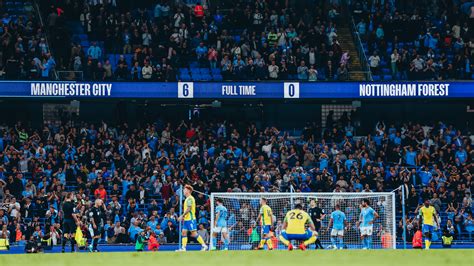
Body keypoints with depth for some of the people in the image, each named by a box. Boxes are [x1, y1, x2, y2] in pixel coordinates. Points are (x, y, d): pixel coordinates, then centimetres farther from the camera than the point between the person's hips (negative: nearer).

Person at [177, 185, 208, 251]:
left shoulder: (190, 198, -13)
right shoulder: (187, 199, 17)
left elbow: (188, 209, -20)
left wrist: (182, 216, -17)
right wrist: (183, 217, 18)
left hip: (190, 219, -10)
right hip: (187, 219, 10)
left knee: (194, 233, -10)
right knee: (183, 232, 5)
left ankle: (204, 245, -7)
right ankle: (183, 248, 5)